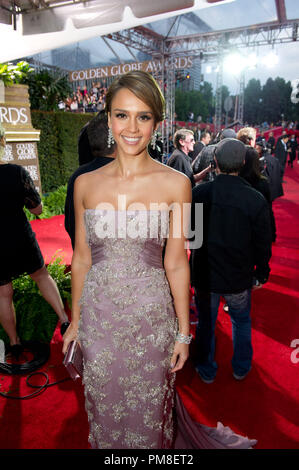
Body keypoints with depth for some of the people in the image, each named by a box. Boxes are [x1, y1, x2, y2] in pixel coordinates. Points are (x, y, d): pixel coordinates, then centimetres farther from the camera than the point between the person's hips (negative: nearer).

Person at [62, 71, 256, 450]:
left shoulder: (176, 184, -9)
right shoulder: (86, 184, -2)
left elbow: (176, 263, -5)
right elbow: (82, 257, 5)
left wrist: (183, 332, -1)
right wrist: (75, 320, 10)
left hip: (151, 317, -2)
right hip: (98, 316, 2)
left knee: (148, 412, 19)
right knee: (104, 410, 22)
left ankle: (151, 446, 50)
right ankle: (105, 445, 53)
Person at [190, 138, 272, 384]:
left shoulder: (198, 193, -14)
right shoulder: (256, 199, -16)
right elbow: (263, 243, -7)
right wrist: (262, 273, 8)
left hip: (204, 275, 0)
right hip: (239, 279, 0)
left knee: (206, 322, 20)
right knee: (241, 321, 25)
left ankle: (206, 370, 39)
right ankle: (241, 367, 44)